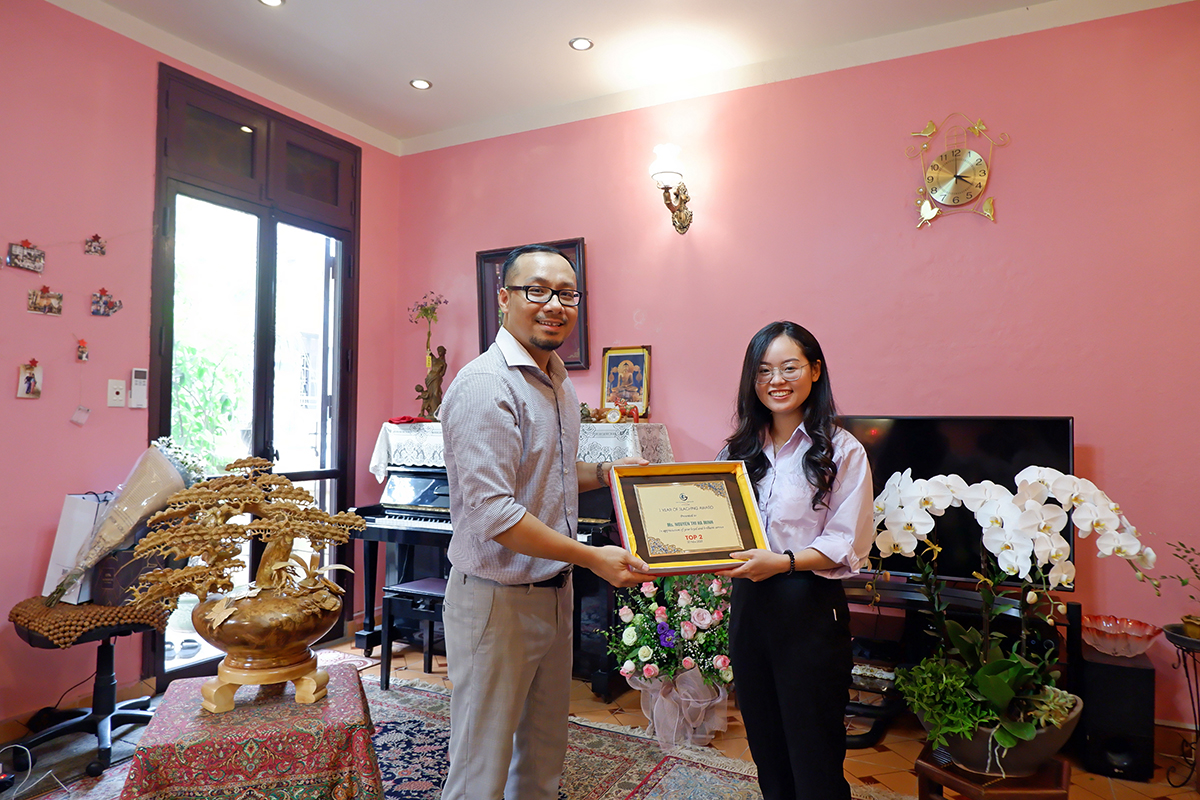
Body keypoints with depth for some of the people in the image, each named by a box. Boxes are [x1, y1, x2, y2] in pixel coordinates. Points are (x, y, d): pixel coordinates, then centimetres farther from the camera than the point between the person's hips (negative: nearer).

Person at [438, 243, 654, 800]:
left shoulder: (559, 383, 10)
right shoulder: (486, 385, -20)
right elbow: (492, 512, -26)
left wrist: (605, 473, 7)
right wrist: (591, 557, -23)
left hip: (554, 592, 9)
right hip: (497, 601, -9)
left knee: (546, 753, 23)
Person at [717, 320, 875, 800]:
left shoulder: (842, 451, -6)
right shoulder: (739, 450, 9)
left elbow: (847, 545, -11)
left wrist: (784, 561, -25)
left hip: (810, 609, -5)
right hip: (748, 603, 5)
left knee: (814, 759, 8)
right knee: (765, 744, 20)